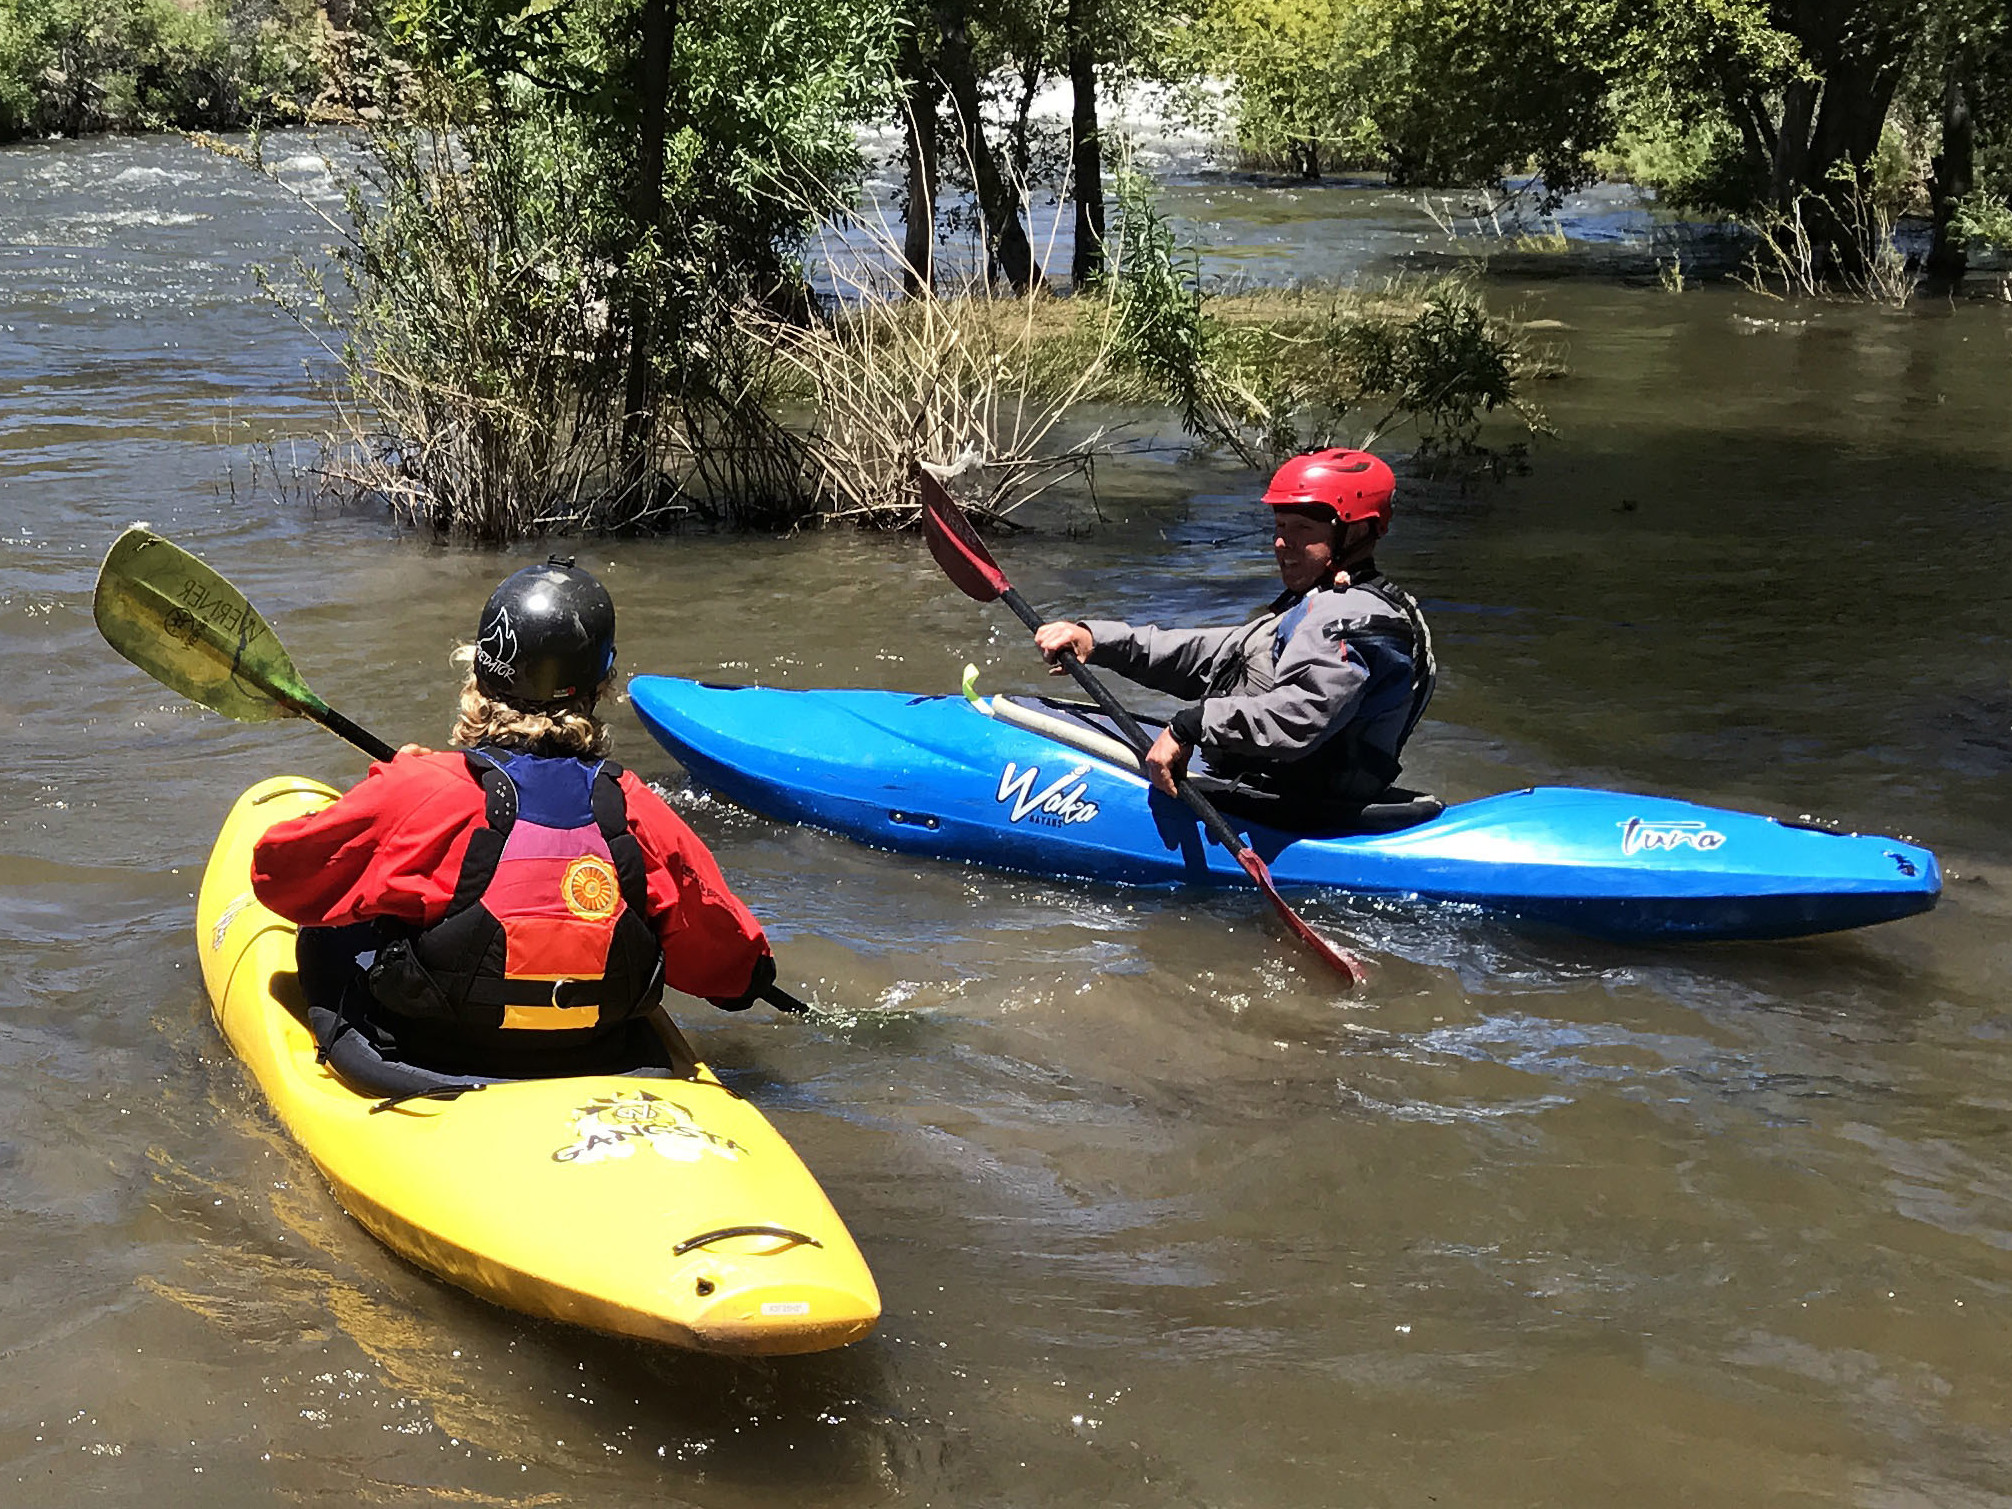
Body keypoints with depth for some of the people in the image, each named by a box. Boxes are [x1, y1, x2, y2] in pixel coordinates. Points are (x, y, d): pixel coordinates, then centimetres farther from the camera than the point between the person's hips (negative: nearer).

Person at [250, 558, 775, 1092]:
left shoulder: (411, 791, -20)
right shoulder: (640, 812, -13)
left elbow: (279, 875, -4)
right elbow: (739, 969, -5)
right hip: (595, 1077, 3)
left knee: (330, 938, 24)